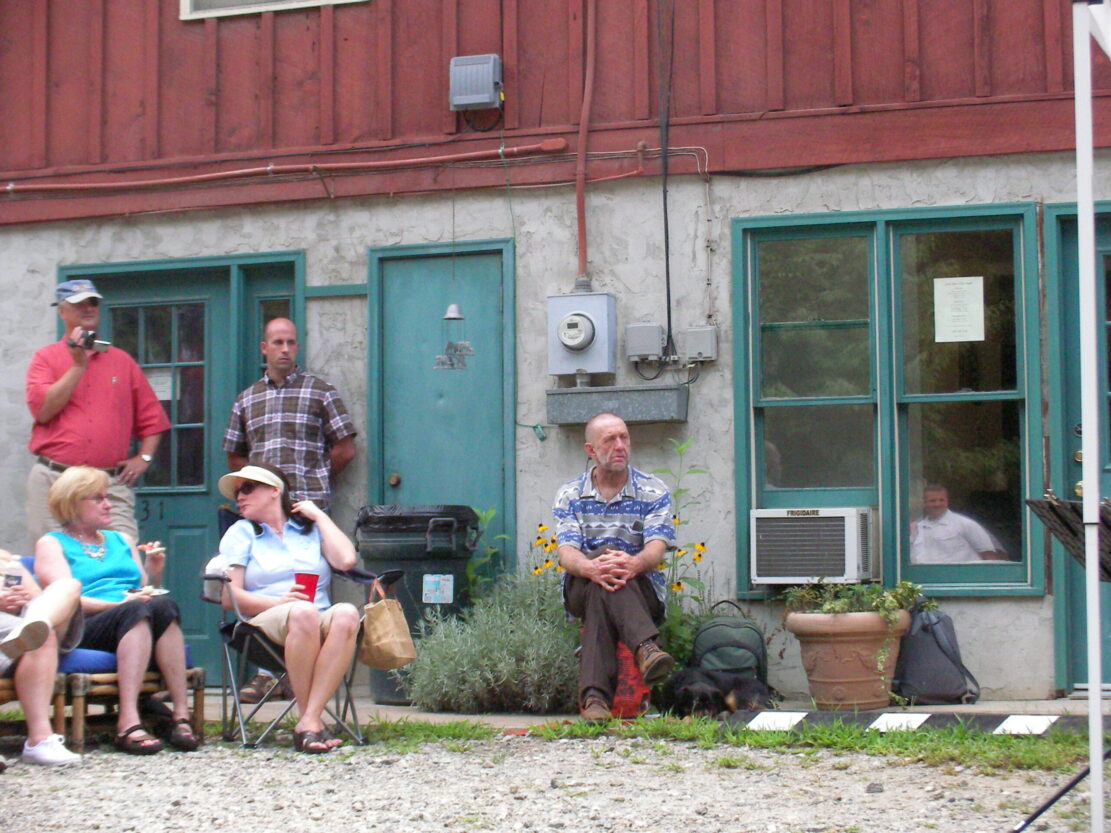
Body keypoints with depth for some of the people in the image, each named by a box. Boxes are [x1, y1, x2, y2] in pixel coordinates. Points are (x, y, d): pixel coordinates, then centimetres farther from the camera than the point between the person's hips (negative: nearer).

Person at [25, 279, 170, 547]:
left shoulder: (122, 360, 16)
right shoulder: (46, 358, 9)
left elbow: (152, 417, 19)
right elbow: (42, 410, -7)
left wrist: (144, 457, 5)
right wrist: (78, 365, -4)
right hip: (54, 482, -1)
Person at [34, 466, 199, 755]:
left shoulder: (120, 541, 29)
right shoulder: (52, 544, 12)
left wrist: (154, 572, 4)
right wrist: (120, 602, -16)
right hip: (84, 630, -4)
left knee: (163, 605, -31)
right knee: (138, 611, -36)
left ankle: (181, 717, -39)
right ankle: (128, 723, -47)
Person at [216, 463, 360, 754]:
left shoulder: (310, 528, 24)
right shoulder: (241, 532, 20)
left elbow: (345, 560, 4)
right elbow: (229, 595, 5)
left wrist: (319, 516, 13)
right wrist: (280, 603, -11)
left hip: (320, 625, 2)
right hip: (264, 622, -2)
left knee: (346, 614, -35)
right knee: (303, 613, -38)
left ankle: (308, 722, -39)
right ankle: (313, 722, -32)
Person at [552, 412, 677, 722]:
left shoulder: (654, 492, 7)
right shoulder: (569, 495, 9)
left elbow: (657, 548, -11)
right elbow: (567, 553, -8)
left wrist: (634, 563, -38)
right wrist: (590, 568, -35)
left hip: (643, 592, -1)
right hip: (580, 591, 1)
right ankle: (646, 647, -56)